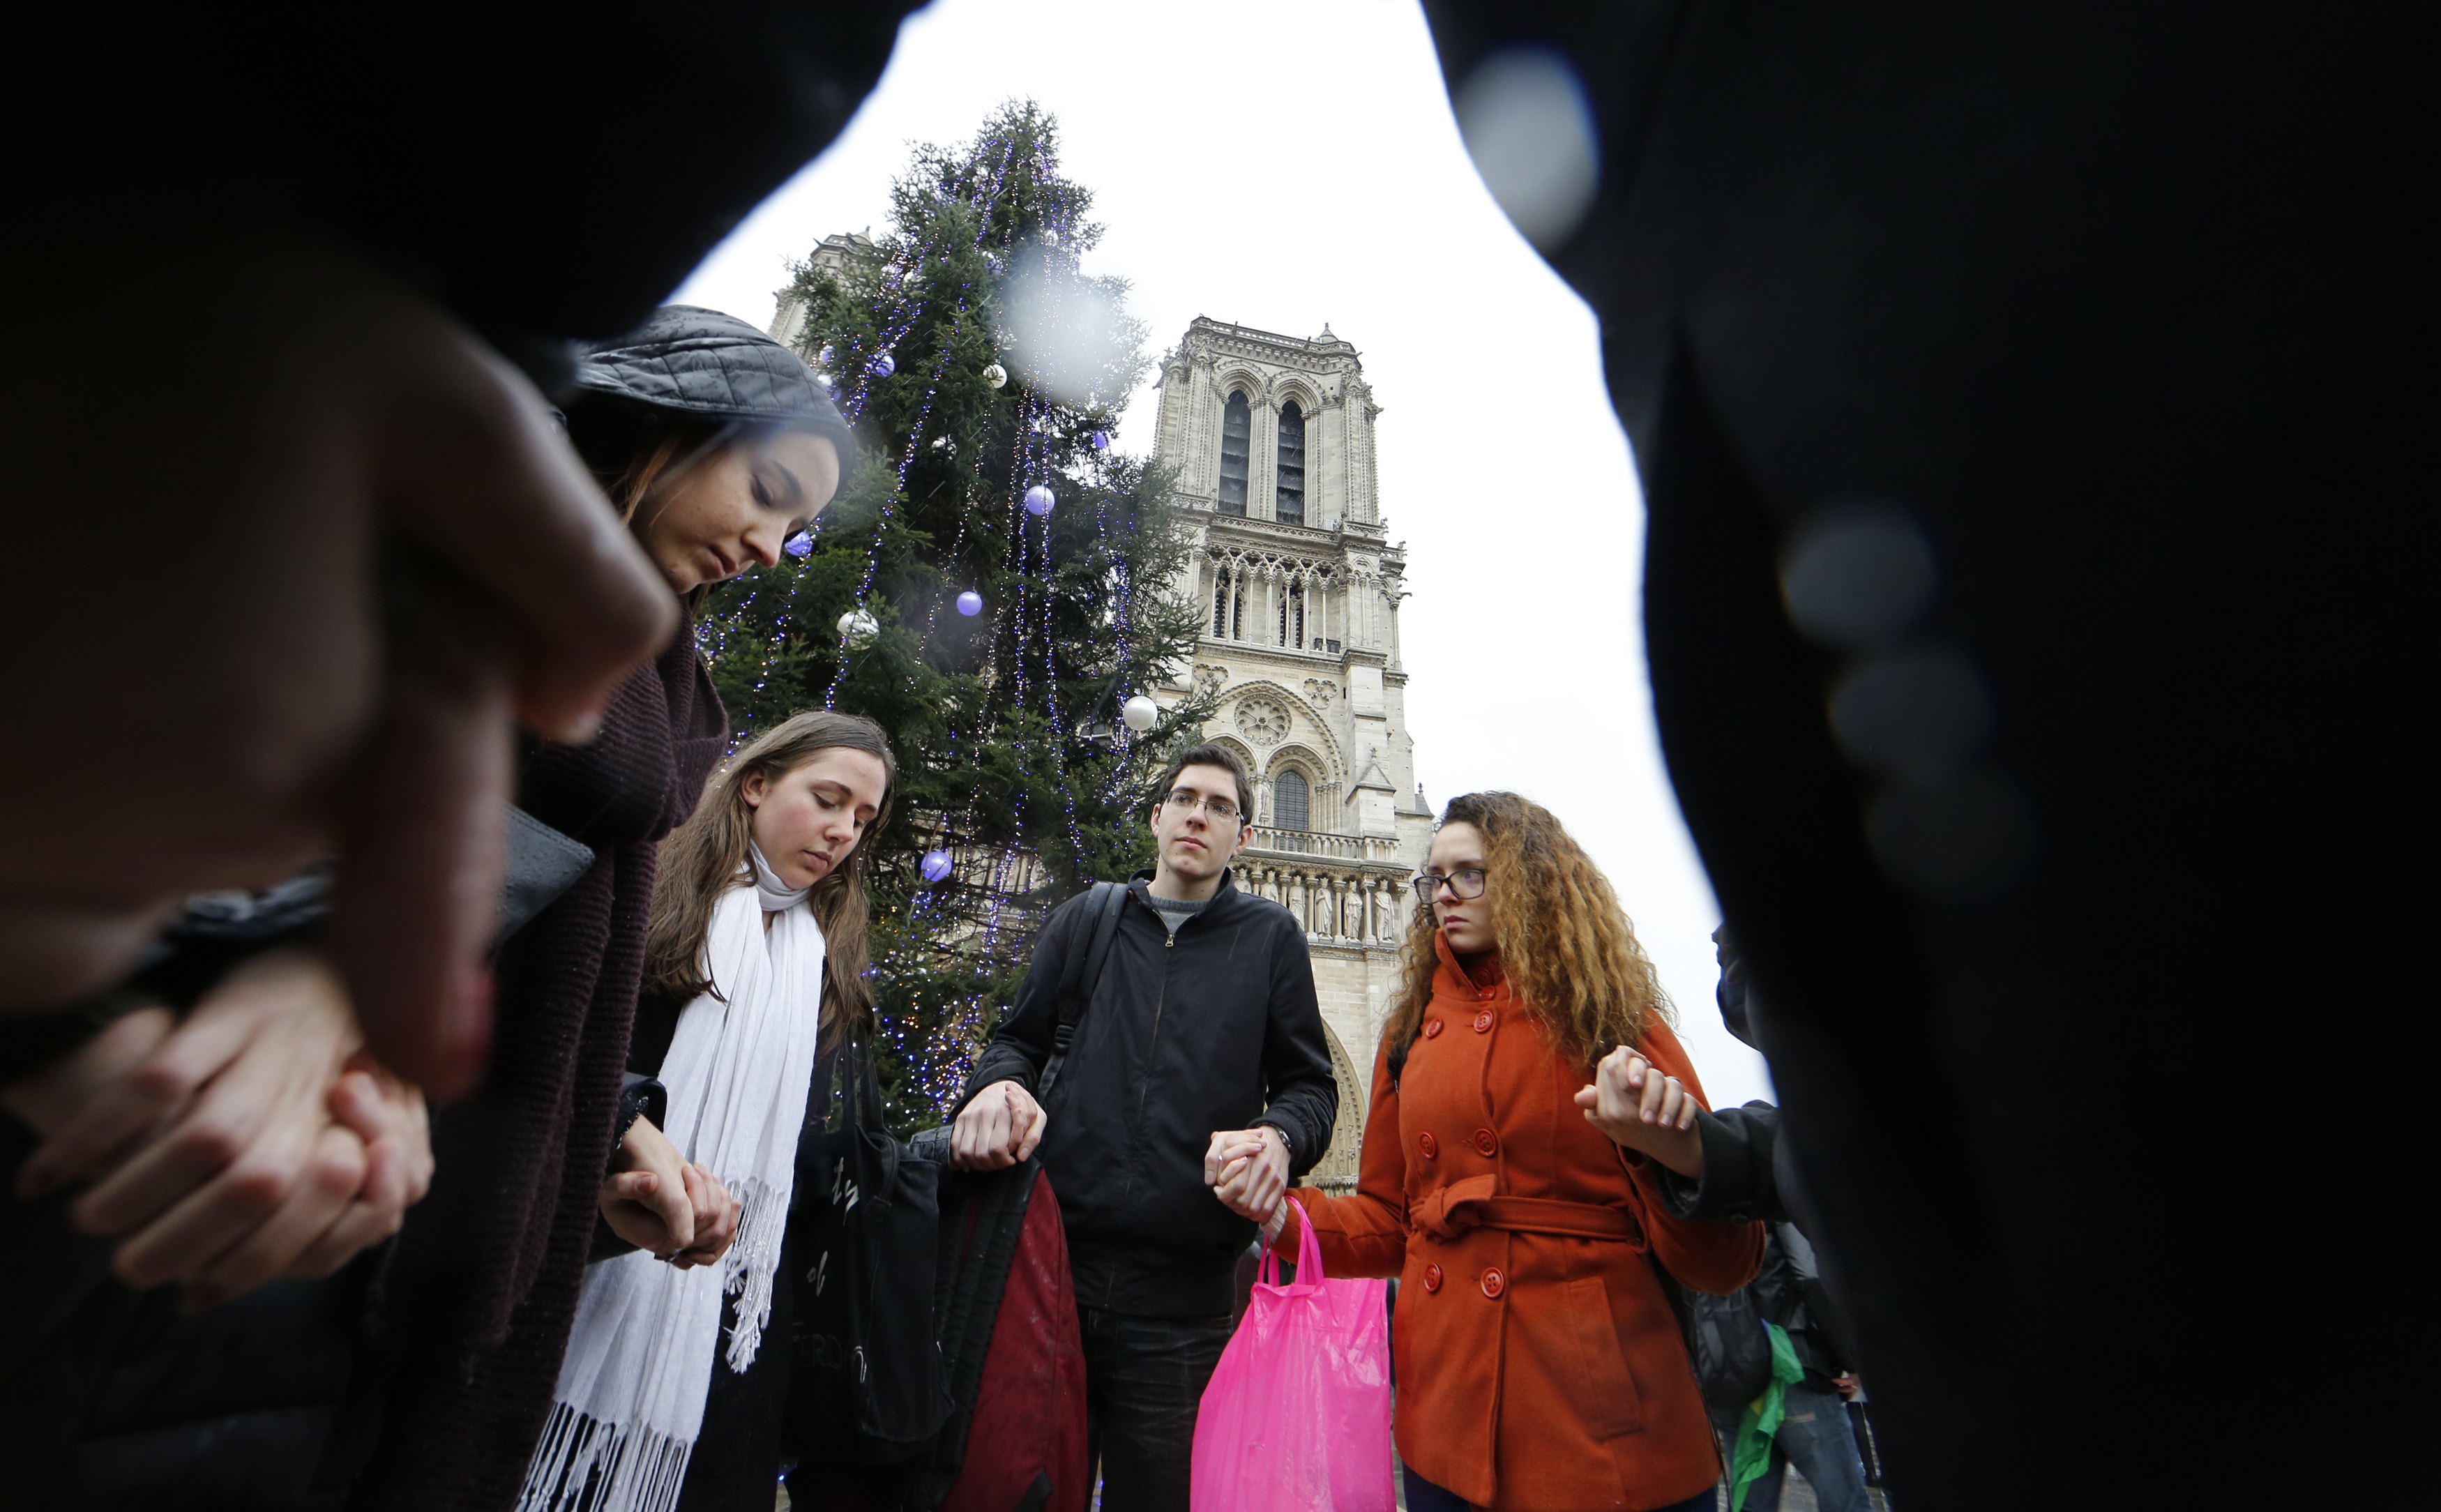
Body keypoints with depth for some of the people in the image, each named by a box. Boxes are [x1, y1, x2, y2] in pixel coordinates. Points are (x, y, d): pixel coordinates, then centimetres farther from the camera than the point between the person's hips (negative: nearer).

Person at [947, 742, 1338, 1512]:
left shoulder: (1269, 937, 7)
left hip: (1181, 1296, -1)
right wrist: (999, 1084, -9)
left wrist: (1280, 1136, -15)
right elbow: (1018, 1038, 14)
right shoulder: (1083, 921, 12)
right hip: (1053, 1261, 2)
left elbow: (1309, 1083, 7)